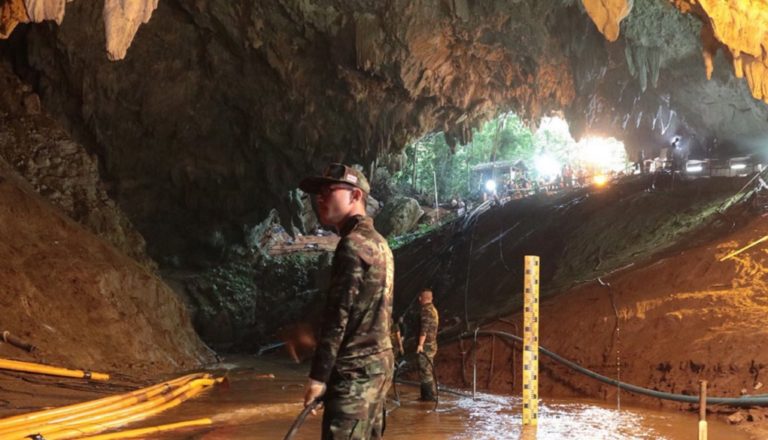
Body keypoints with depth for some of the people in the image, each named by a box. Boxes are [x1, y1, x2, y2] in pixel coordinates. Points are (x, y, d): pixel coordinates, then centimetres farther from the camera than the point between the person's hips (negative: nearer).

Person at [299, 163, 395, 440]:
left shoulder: (353, 244, -14)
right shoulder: (378, 242, 16)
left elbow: (338, 316, -18)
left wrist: (318, 376, -16)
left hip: (354, 370, -10)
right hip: (379, 362, 10)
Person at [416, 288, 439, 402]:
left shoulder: (426, 310, -15)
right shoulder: (433, 309, 17)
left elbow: (424, 329, -23)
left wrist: (420, 344, -25)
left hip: (426, 345, -10)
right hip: (432, 344, 10)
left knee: (425, 371, -8)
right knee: (427, 371, 14)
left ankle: (429, 396, -8)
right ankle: (427, 395, 18)